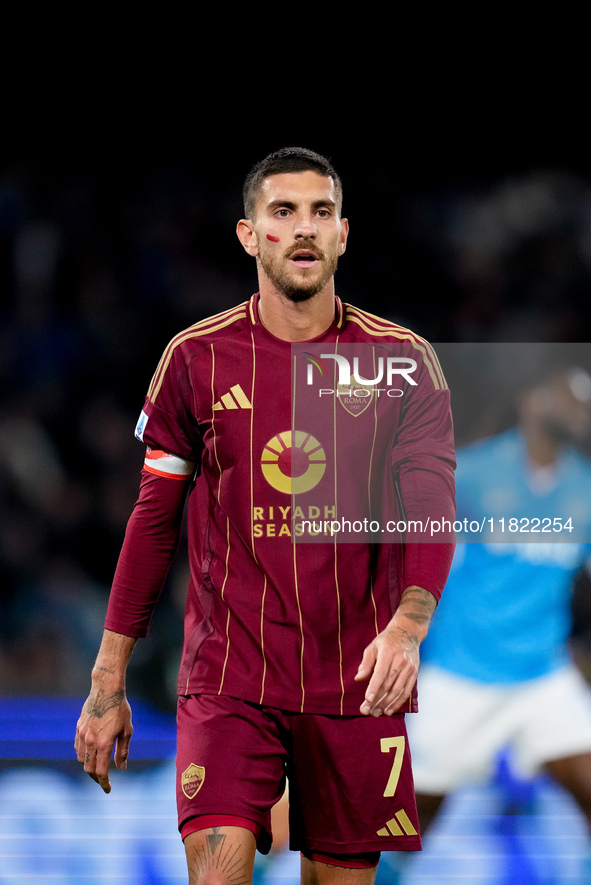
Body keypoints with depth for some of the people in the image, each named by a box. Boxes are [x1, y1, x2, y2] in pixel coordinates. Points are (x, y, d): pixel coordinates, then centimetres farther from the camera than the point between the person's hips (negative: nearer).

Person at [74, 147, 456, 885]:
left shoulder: (401, 361, 2)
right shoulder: (196, 358, 4)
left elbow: (432, 507, -6)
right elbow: (153, 520, 9)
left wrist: (406, 625, -26)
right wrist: (108, 684, 7)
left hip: (356, 682, 1)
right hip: (227, 678, -1)